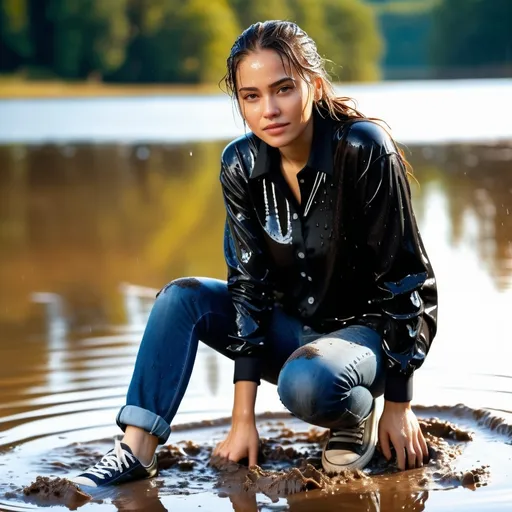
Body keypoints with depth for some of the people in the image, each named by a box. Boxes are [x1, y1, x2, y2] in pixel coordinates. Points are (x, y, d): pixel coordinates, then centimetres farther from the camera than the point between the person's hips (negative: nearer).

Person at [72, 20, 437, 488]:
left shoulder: (364, 150, -24)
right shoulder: (241, 165, -9)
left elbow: (402, 277, -19)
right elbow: (249, 282, -9)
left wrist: (398, 405, -17)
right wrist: (243, 416, -14)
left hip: (372, 327, -5)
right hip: (296, 324, 5)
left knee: (304, 383, -36)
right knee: (182, 297, -12)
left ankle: (358, 414, -3)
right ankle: (138, 450, -17)